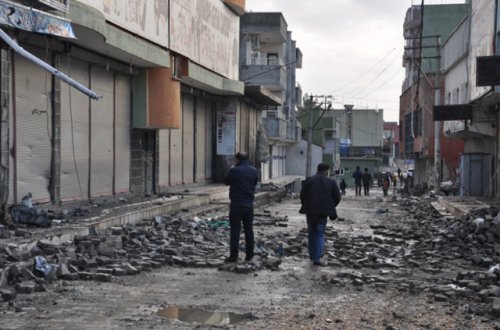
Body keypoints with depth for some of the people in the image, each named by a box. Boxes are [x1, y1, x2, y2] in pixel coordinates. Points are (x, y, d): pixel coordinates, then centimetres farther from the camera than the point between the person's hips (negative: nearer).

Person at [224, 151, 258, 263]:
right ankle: (249, 255, 17)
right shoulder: (253, 170, 2)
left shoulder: (235, 170, -15)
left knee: (235, 230, 0)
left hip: (236, 204, -4)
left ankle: (233, 256, 0)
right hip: (249, 204, 4)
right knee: (249, 230, 13)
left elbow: (226, 182, -1)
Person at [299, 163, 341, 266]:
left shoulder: (309, 180, 0)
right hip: (324, 211, -1)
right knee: (320, 234, 7)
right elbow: (337, 197, 1)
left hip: (310, 211, 1)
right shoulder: (331, 182, 1)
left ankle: (312, 255, 25)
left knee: (311, 232, 18)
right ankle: (316, 258, -2)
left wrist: (305, 205, 13)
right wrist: (330, 207, 18)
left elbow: (302, 194, -3)